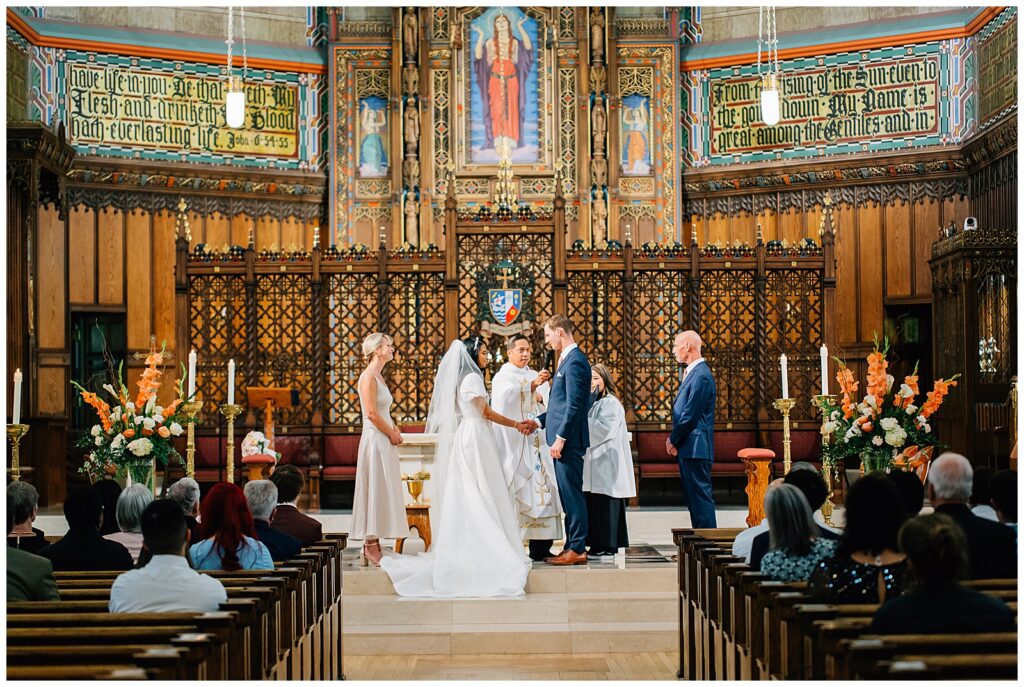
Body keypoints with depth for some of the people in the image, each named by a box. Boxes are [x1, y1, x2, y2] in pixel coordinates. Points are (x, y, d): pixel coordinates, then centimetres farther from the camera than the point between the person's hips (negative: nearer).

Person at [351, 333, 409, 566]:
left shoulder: (378, 377, 17)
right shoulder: (368, 377, -12)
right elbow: (372, 414, -18)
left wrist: (394, 431, 5)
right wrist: (392, 434, -9)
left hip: (384, 441, 9)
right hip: (375, 439, -9)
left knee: (381, 492, 9)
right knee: (375, 490, -7)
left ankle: (372, 546, 13)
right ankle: (371, 546, -3)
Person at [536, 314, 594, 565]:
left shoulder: (574, 361, -14)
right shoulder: (567, 360, 18)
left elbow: (574, 405, -19)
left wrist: (560, 437, -20)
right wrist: (539, 421, 14)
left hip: (569, 440, -10)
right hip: (564, 439, 10)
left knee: (572, 493, -6)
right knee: (568, 494, 12)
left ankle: (577, 549, -3)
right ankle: (572, 545, 16)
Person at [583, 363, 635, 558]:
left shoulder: (610, 403, -7)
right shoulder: (590, 402, 19)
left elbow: (604, 429, -17)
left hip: (606, 464, -8)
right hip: (593, 464, 8)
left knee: (604, 505, -7)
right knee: (593, 505, 6)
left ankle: (607, 547, -5)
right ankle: (597, 546, 8)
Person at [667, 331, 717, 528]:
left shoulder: (700, 376, -15)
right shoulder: (692, 373, 17)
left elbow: (690, 416, -18)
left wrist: (673, 440, -8)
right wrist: (674, 439, 9)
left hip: (695, 447, -10)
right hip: (688, 447, 10)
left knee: (700, 495, -8)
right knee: (693, 496, 13)